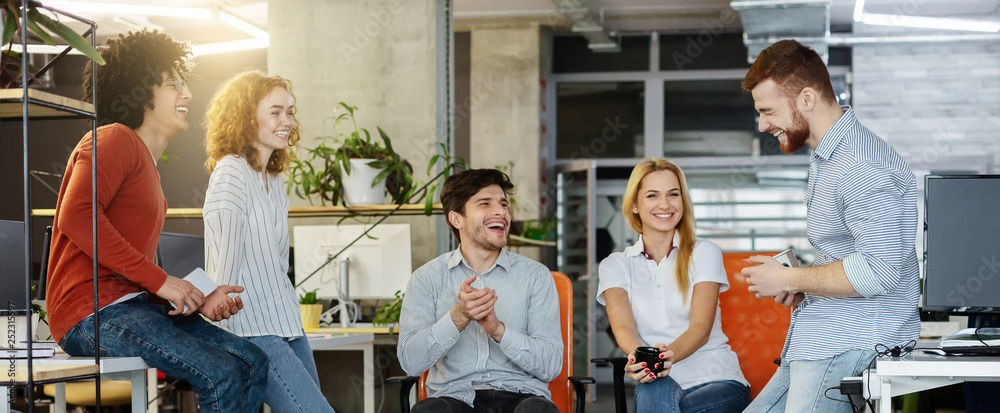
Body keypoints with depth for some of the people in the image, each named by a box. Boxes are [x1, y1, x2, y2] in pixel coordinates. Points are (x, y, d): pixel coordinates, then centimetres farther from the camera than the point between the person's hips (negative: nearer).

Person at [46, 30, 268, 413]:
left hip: (134, 306, 9)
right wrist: (160, 280, -19)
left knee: (253, 361, -4)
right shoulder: (113, 140, -3)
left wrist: (197, 302, 3)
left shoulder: (147, 165, 26)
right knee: (221, 375, -23)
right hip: (94, 312, -9)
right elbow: (75, 217, -22)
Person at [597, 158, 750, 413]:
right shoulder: (615, 266, 11)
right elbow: (623, 326, -8)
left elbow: (701, 328, -7)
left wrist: (670, 354, -31)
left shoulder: (703, 253, 7)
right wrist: (639, 355, -33)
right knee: (653, 391, -37)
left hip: (717, 379, -1)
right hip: (663, 384, 1)